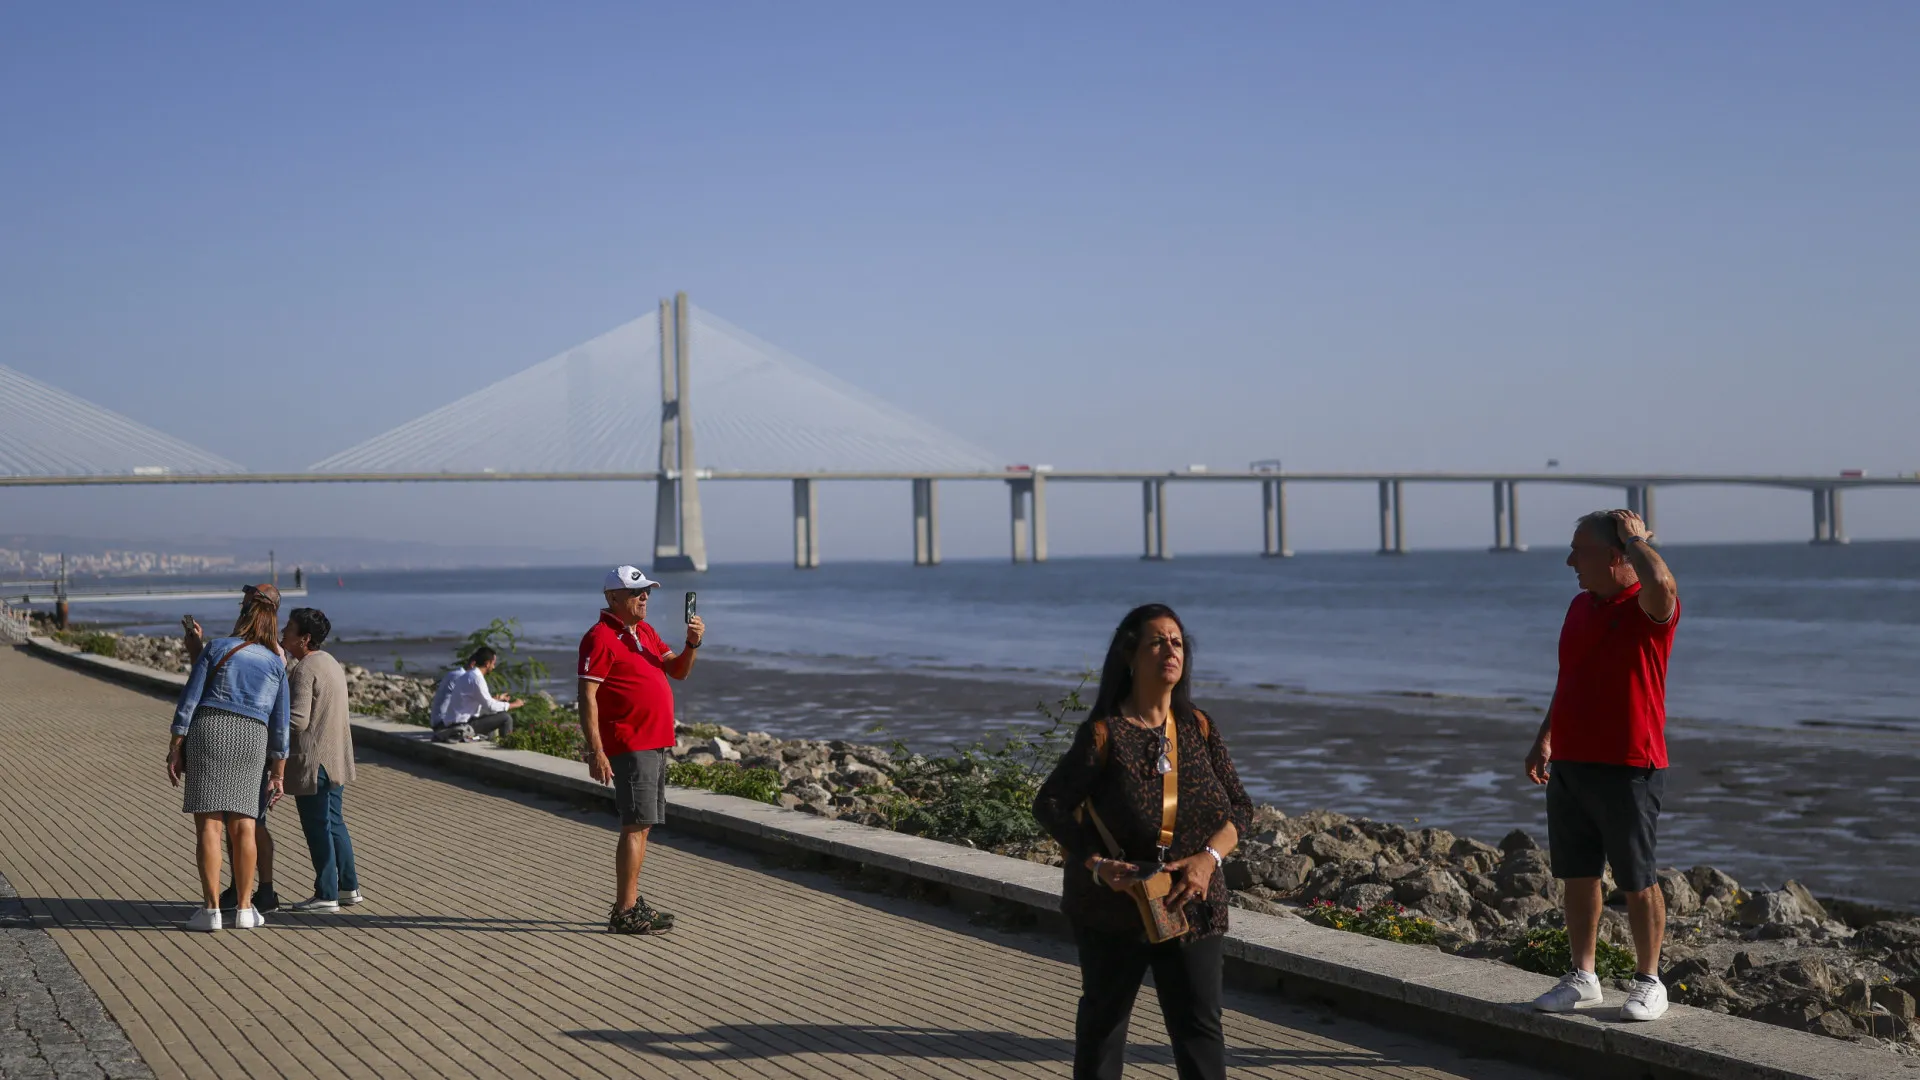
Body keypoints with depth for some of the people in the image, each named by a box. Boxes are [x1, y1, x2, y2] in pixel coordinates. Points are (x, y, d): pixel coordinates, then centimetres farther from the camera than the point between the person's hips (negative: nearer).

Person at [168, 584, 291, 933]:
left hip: (208, 729, -2)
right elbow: (280, 724, 11)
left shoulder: (217, 647, 7)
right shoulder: (276, 664, 12)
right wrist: (278, 773, 14)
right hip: (252, 738, 2)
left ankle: (211, 909, -8)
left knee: (209, 824, -4)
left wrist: (175, 747, 1)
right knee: (243, 825, 7)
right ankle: (244, 909, 7)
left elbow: (189, 699, 0)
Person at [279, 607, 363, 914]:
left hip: (311, 762, -9)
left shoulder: (304, 670, -18)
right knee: (333, 823, 18)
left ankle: (326, 895, 5)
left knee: (317, 827, -1)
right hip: (334, 758, 9)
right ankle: (348, 887, 24)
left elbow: (297, 720, -24)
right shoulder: (329, 662, 11)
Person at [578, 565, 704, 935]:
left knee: (640, 825, 14)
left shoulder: (645, 632, 17)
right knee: (635, 826, -10)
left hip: (656, 744, 10)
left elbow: (678, 670, 19)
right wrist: (595, 751, -23)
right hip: (629, 747, -10)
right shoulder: (601, 638, -12)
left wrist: (692, 644, -2)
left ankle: (631, 902, 22)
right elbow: (587, 697, -17)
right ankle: (624, 913, -8)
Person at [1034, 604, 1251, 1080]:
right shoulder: (1104, 733, -12)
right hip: (1113, 907, -3)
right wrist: (1096, 865, -21)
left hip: (1191, 908, 3)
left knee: (1200, 1024, -2)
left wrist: (1208, 859, -16)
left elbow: (1239, 805, 3)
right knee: (1104, 1015, 15)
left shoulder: (1198, 727, 0)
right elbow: (1049, 804, -8)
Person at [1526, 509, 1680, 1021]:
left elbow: (1660, 582, -37)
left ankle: (1648, 982, 16)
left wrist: (1636, 538, -19)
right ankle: (1582, 978, 22)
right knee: (1576, 876, 11)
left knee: (1636, 882, 3)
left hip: (1627, 769, -7)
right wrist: (1545, 738, 20)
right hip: (1569, 766, 7)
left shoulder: (1650, 609, -11)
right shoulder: (1581, 606, 14)